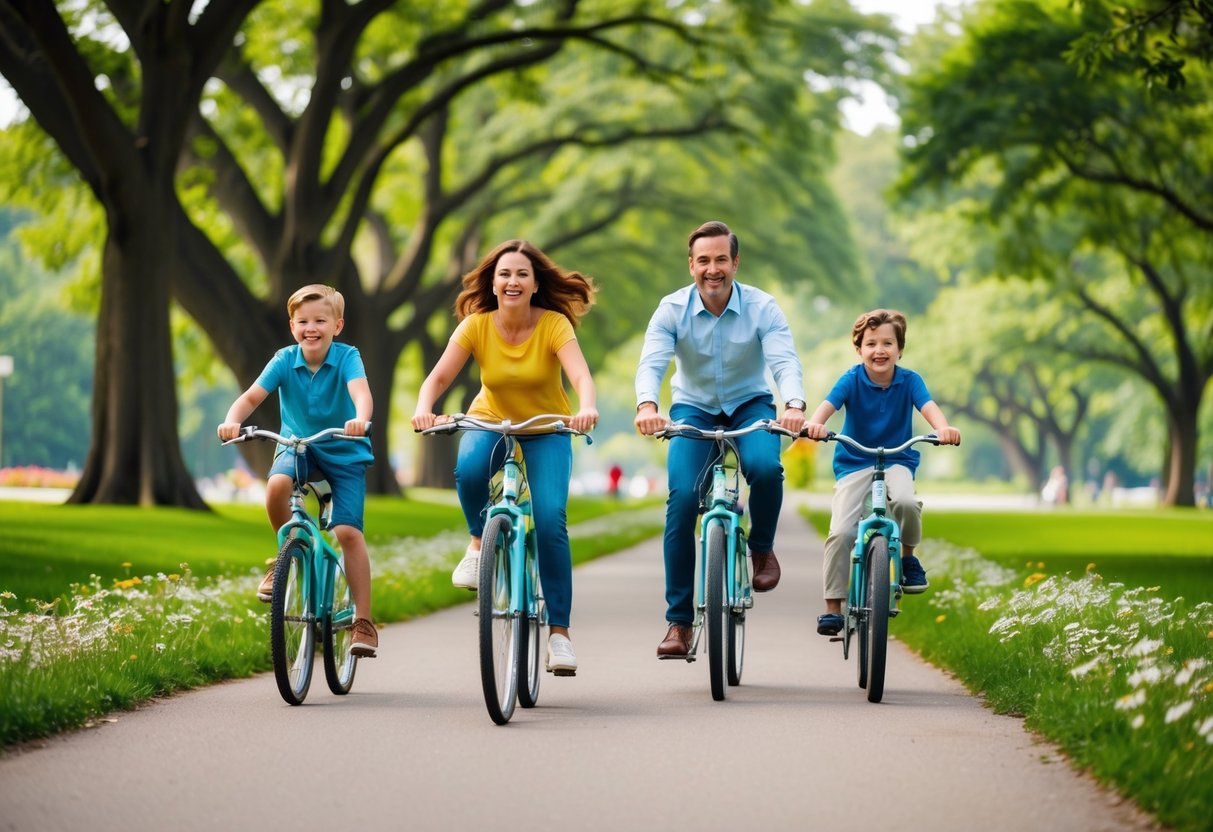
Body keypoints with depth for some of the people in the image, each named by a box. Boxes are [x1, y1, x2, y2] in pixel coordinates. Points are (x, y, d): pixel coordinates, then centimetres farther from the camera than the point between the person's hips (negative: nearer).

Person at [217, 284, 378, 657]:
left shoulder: (347, 357, -15)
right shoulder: (284, 360, -9)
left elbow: (361, 391, -34)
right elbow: (251, 396, -18)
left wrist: (360, 419, -56)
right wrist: (232, 421, -39)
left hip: (344, 452, -2)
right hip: (298, 446, 2)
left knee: (348, 531, -15)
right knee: (276, 485, -32)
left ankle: (363, 620, -6)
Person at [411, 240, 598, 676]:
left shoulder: (554, 325, -19)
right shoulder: (477, 325, -14)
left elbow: (581, 376, -33)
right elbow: (439, 377, -21)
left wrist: (587, 409, -55)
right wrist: (423, 409, -42)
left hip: (545, 431, -1)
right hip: (490, 422, 1)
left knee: (550, 521, -21)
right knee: (469, 470, -35)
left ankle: (559, 631, -11)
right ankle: (480, 542, -4)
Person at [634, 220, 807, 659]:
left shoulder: (762, 307, -16)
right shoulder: (672, 309, -15)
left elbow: (785, 361, -29)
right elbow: (651, 363, -27)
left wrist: (794, 405, -50)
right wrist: (646, 405, -49)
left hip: (750, 405, 0)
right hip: (693, 409, 1)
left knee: (765, 468, -33)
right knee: (683, 496, -20)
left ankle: (762, 548, 0)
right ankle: (678, 620, -12)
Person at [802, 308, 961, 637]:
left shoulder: (909, 381, -6)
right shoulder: (852, 380, -9)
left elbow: (928, 406, -23)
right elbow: (828, 404, -25)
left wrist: (943, 428, -46)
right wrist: (814, 423, -49)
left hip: (897, 461, 0)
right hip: (854, 463, 0)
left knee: (906, 501, -33)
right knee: (841, 532, -16)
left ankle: (908, 557, -3)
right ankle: (832, 607, -4)